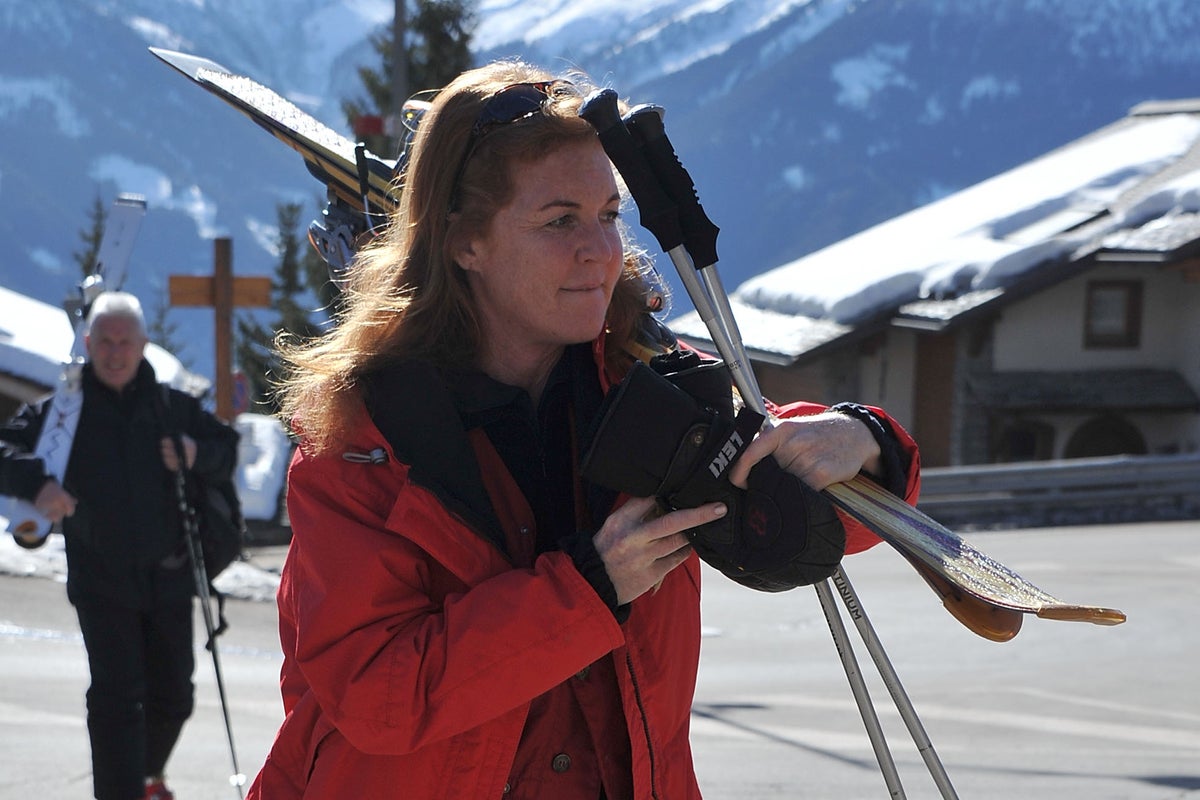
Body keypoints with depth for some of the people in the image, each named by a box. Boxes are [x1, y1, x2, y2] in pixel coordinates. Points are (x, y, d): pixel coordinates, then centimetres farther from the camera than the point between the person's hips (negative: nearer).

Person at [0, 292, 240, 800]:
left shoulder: (172, 406, 6)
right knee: (117, 697, -11)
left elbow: (227, 448, 15)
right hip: (101, 581, -3)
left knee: (172, 695, 13)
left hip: (168, 577, 3)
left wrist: (198, 454, -8)